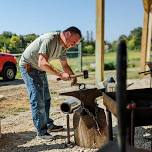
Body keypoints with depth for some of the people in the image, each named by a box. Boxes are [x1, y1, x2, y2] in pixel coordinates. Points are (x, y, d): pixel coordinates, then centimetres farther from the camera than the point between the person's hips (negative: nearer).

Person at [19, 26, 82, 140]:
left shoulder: (63, 46, -1)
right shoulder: (50, 39, -30)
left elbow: (65, 65, 6)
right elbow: (42, 63, -39)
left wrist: (73, 77, -7)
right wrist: (60, 74, -40)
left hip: (40, 69, 9)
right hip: (28, 67, -9)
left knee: (46, 98, 14)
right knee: (38, 100, -9)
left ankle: (48, 125, 26)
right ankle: (42, 131, 1)